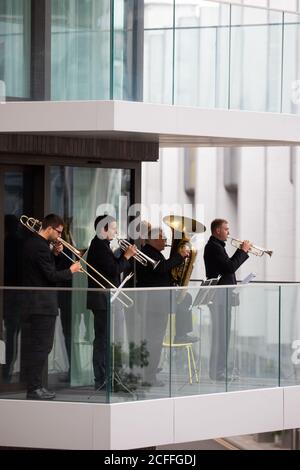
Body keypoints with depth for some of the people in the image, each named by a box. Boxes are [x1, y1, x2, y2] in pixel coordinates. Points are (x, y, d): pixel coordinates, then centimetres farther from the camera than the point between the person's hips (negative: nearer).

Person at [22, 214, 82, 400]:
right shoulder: (41, 246, -19)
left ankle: (35, 386, 18)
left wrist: (54, 253, 6)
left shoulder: (32, 243, 13)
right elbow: (51, 276, -19)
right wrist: (71, 271, -6)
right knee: (41, 346, -7)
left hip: (35, 302, 10)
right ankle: (34, 389, -6)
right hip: (43, 303, -10)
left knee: (38, 346, 14)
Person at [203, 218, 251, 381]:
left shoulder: (216, 246, 18)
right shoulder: (214, 247, -15)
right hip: (220, 296, -11)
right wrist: (243, 250, -11)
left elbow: (228, 265, 20)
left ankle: (220, 369, 19)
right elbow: (230, 266, -22)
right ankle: (217, 372, -6)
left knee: (222, 333, 14)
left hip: (223, 296, 11)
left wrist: (242, 251, 12)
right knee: (221, 333, -8)